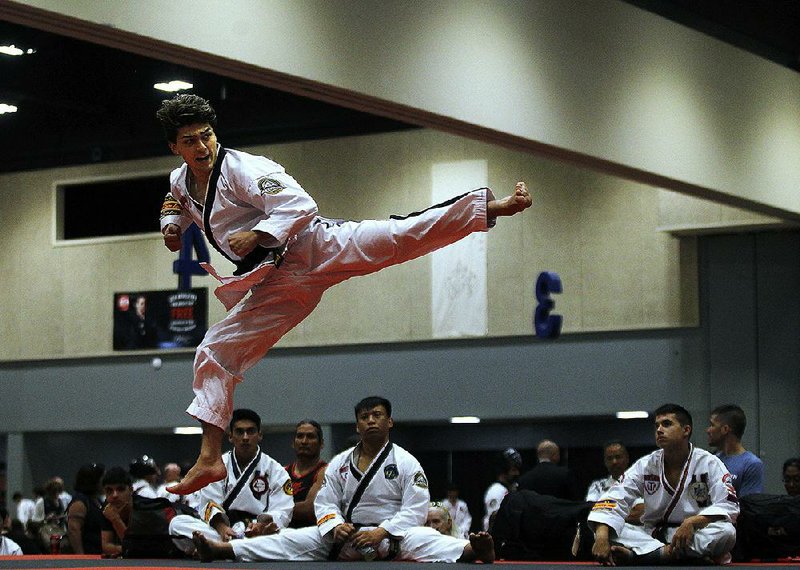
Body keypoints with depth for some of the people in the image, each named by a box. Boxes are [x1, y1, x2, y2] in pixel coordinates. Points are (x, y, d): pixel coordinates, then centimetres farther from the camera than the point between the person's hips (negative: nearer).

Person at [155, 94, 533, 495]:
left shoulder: (242, 168, -11)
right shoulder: (181, 182, 10)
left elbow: (300, 205, -19)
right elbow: (177, 205, 37)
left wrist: (256, 235, -25)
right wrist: (172, 223, 16)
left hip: (315, 249, -7)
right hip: (280, 284, 7)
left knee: (402, 236, -28)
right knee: (215, 353, 4)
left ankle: (493, 206, -38)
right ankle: (210, 459, 9)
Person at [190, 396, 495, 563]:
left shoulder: (406, 463, -3)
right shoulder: (340, 463, 10)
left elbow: (415, 510, -10)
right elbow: (325, 502, 7)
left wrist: (381, 533, -21)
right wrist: (335, 526, -15)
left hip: (393, 535, -4)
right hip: (346, 537, 4)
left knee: (425, 540, -36)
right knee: (291, 540, -9)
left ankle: (472, 550, -65)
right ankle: (220, 549, -19)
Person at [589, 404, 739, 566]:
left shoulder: (709, 464, -4)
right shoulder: (645, 465, 2)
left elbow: (728, 505, -13)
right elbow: (614, 499, -8)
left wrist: (692, 522, -30)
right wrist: (601, 537, -28)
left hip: (697, 537, -2)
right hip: (652, 537, 2)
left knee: (726, 532, -35)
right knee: (608, 531, -21)